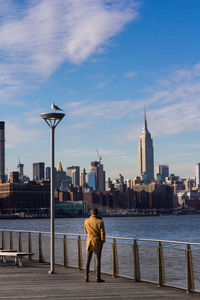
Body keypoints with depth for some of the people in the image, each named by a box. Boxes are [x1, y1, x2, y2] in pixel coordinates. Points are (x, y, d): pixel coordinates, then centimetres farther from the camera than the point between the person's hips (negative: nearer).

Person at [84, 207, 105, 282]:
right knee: (98, 261, 1)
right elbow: (102, 233, -11)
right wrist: (102, 241, 3)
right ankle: (98, 278, -1)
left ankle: (86, 277, 9)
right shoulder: (100, 221, -12)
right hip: (97, 243, -3)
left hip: (89, 243, 3)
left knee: (88, 260, 10)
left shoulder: (86, 221, -1)